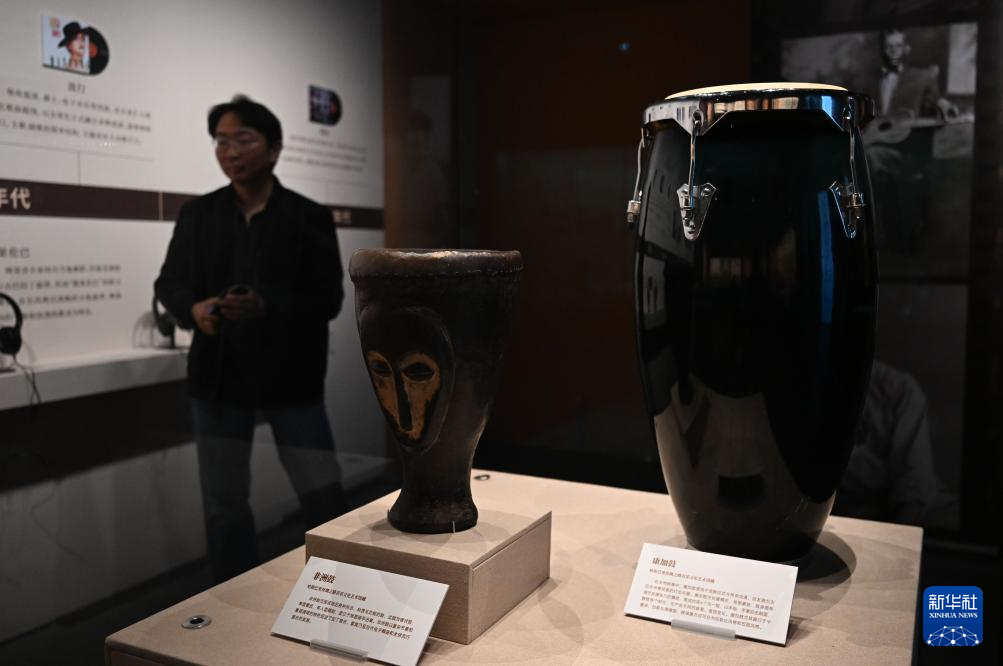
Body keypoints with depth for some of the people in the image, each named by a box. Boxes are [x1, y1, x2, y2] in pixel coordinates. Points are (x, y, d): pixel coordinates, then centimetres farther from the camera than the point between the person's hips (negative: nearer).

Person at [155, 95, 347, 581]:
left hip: (291, 377, -2)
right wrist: (193, 309, -14)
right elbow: (169, 283, 9)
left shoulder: (309, 217, -2)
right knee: (224, 505, 11)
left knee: (324, 498, 2)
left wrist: (266, 307, -24)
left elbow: (328, 299, -7)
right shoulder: (197, 215, 6)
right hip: (218, 377, 3)